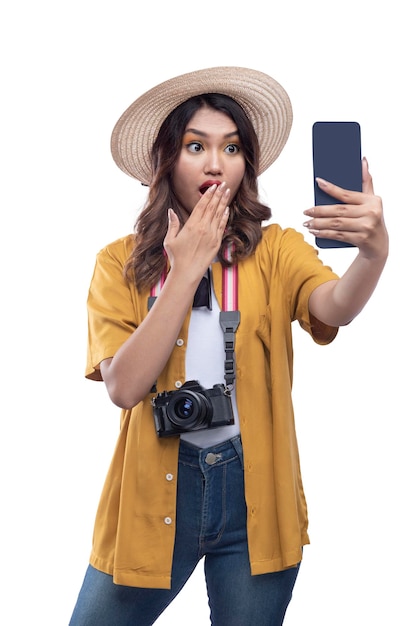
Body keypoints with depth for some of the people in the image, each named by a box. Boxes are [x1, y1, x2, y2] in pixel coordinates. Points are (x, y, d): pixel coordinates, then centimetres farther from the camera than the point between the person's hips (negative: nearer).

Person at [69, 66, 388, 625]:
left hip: (254, 494, 0)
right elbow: (125, 385, -14)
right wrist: (187, 269, -15)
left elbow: (334, 307, -23)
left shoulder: (275, 250, -2)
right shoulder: (121, 262, -2)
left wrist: (373, 251, -45)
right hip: (153, 494, 0)